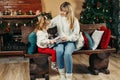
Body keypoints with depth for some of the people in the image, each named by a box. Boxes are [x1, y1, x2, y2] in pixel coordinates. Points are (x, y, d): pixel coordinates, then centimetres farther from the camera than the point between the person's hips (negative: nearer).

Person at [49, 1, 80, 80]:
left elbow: (76, 35, -3)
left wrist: (68, 38, -18)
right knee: (59, 51, -33)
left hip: (70, 41, -2)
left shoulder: (74, 20, -2)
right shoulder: (58, 18, 6)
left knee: (67, 53, -35)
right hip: (60, 41, 2)